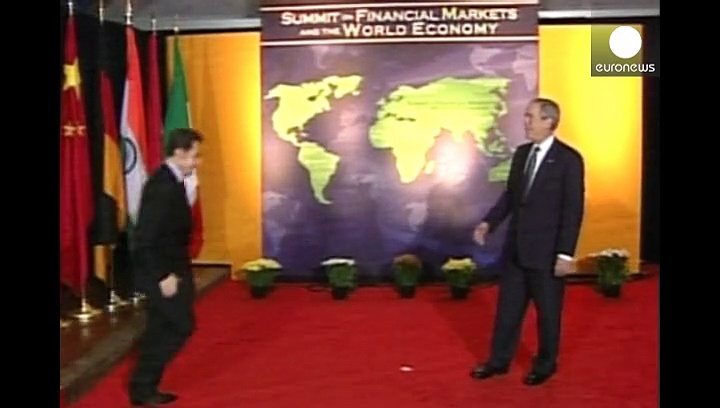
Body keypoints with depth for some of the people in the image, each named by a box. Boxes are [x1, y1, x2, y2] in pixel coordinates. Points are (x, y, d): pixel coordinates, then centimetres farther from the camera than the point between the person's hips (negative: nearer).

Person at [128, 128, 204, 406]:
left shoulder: (172, 181, 8)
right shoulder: (162, 185, -22)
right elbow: (145, 237, -25)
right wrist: (163, 276, -23)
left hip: (171, 269, 10)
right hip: (162, 273, -10)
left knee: (161, 331, 14)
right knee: (181, 327, -2)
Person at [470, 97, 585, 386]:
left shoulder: (569, 159, -13)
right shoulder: (521, 153, 6)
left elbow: (574, 209, -14)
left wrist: (565, 253, -17)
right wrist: (488, 222, 0)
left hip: (546, 250, -6)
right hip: (516, 246, 6)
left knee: (547, 310, 10)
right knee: (508, 306, 13)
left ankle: (545, 364, 28)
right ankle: (499, 361, 26)